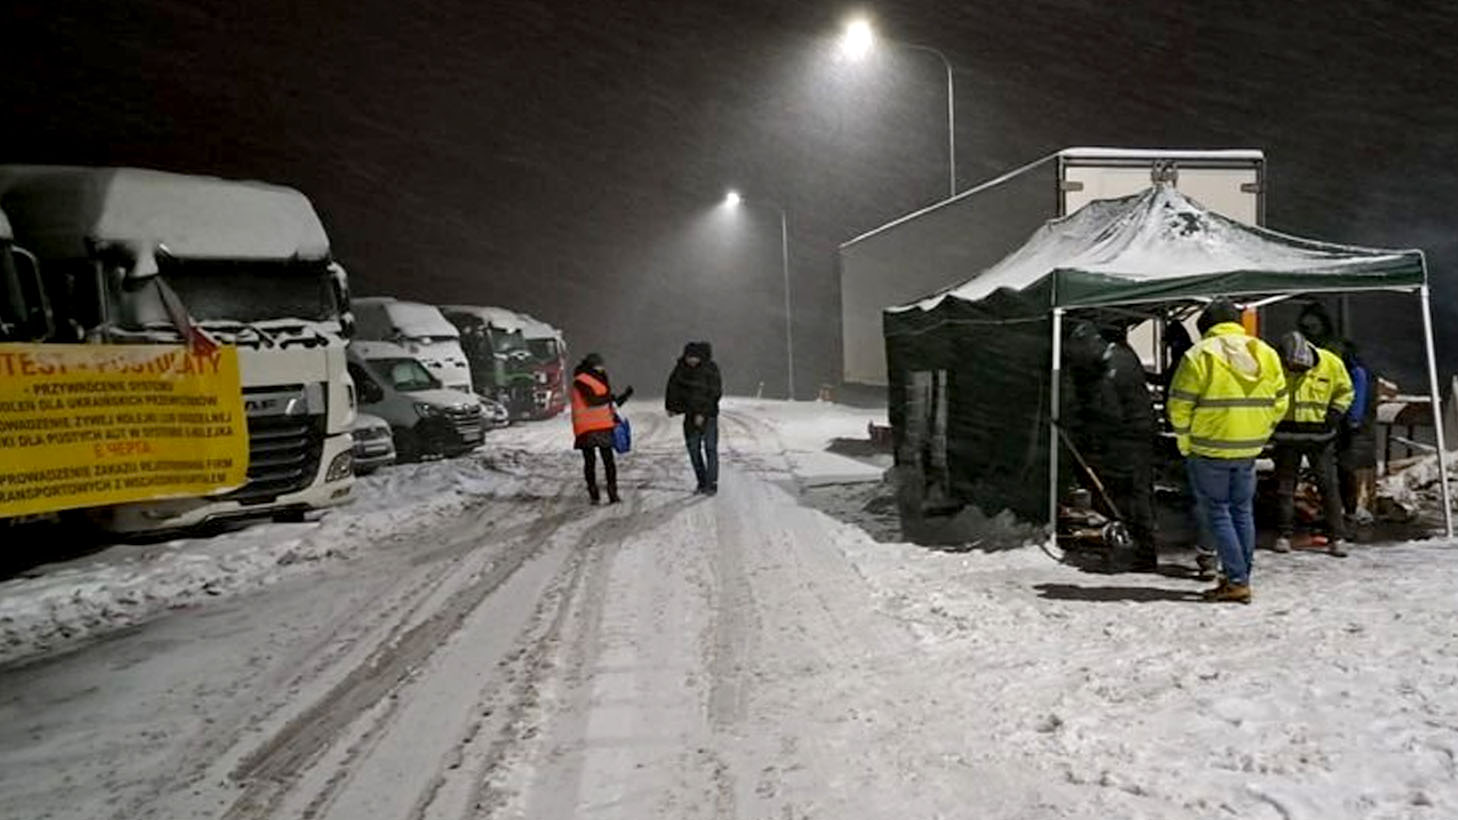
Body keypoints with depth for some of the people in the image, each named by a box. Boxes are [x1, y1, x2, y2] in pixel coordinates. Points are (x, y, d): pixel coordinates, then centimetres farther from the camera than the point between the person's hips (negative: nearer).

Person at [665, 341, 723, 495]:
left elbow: (715, 393, -15)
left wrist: (702, 414, -18)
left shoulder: (710, 368, -14)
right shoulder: (681, 367, -2)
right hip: (690, 414, 4)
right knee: (693, 449, 6)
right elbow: (673, 385, 13)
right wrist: (671, 406, 13)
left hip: (708, 414, -4)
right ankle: (701, 482, 15)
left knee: (710, 449, -6)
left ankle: (712, 483, 0)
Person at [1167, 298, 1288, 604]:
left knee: (1217, 512, 2)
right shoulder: (1266, 354, 6)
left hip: (1209, 448, -5)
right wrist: (1258, 437, 16)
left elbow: (1180, 406, -11)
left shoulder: (1199, 355, -11)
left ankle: (1236, 581, -2)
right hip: (1248, 449, 5)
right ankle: (1240, 578, 21)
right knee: (1243, 511, 15)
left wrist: (1185, 443, 1)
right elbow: (1278, 404, 9)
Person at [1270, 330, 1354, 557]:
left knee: (1328, 485, 1)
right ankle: (1284, 534, 16)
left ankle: (1335, 537, 8)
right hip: (1287, 435, 0)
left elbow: (1345, 391, 9)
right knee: (1285, 485, 6)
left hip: (1320, 435, 0)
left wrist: (1335, 413, -5)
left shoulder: (1331, 364, -8)